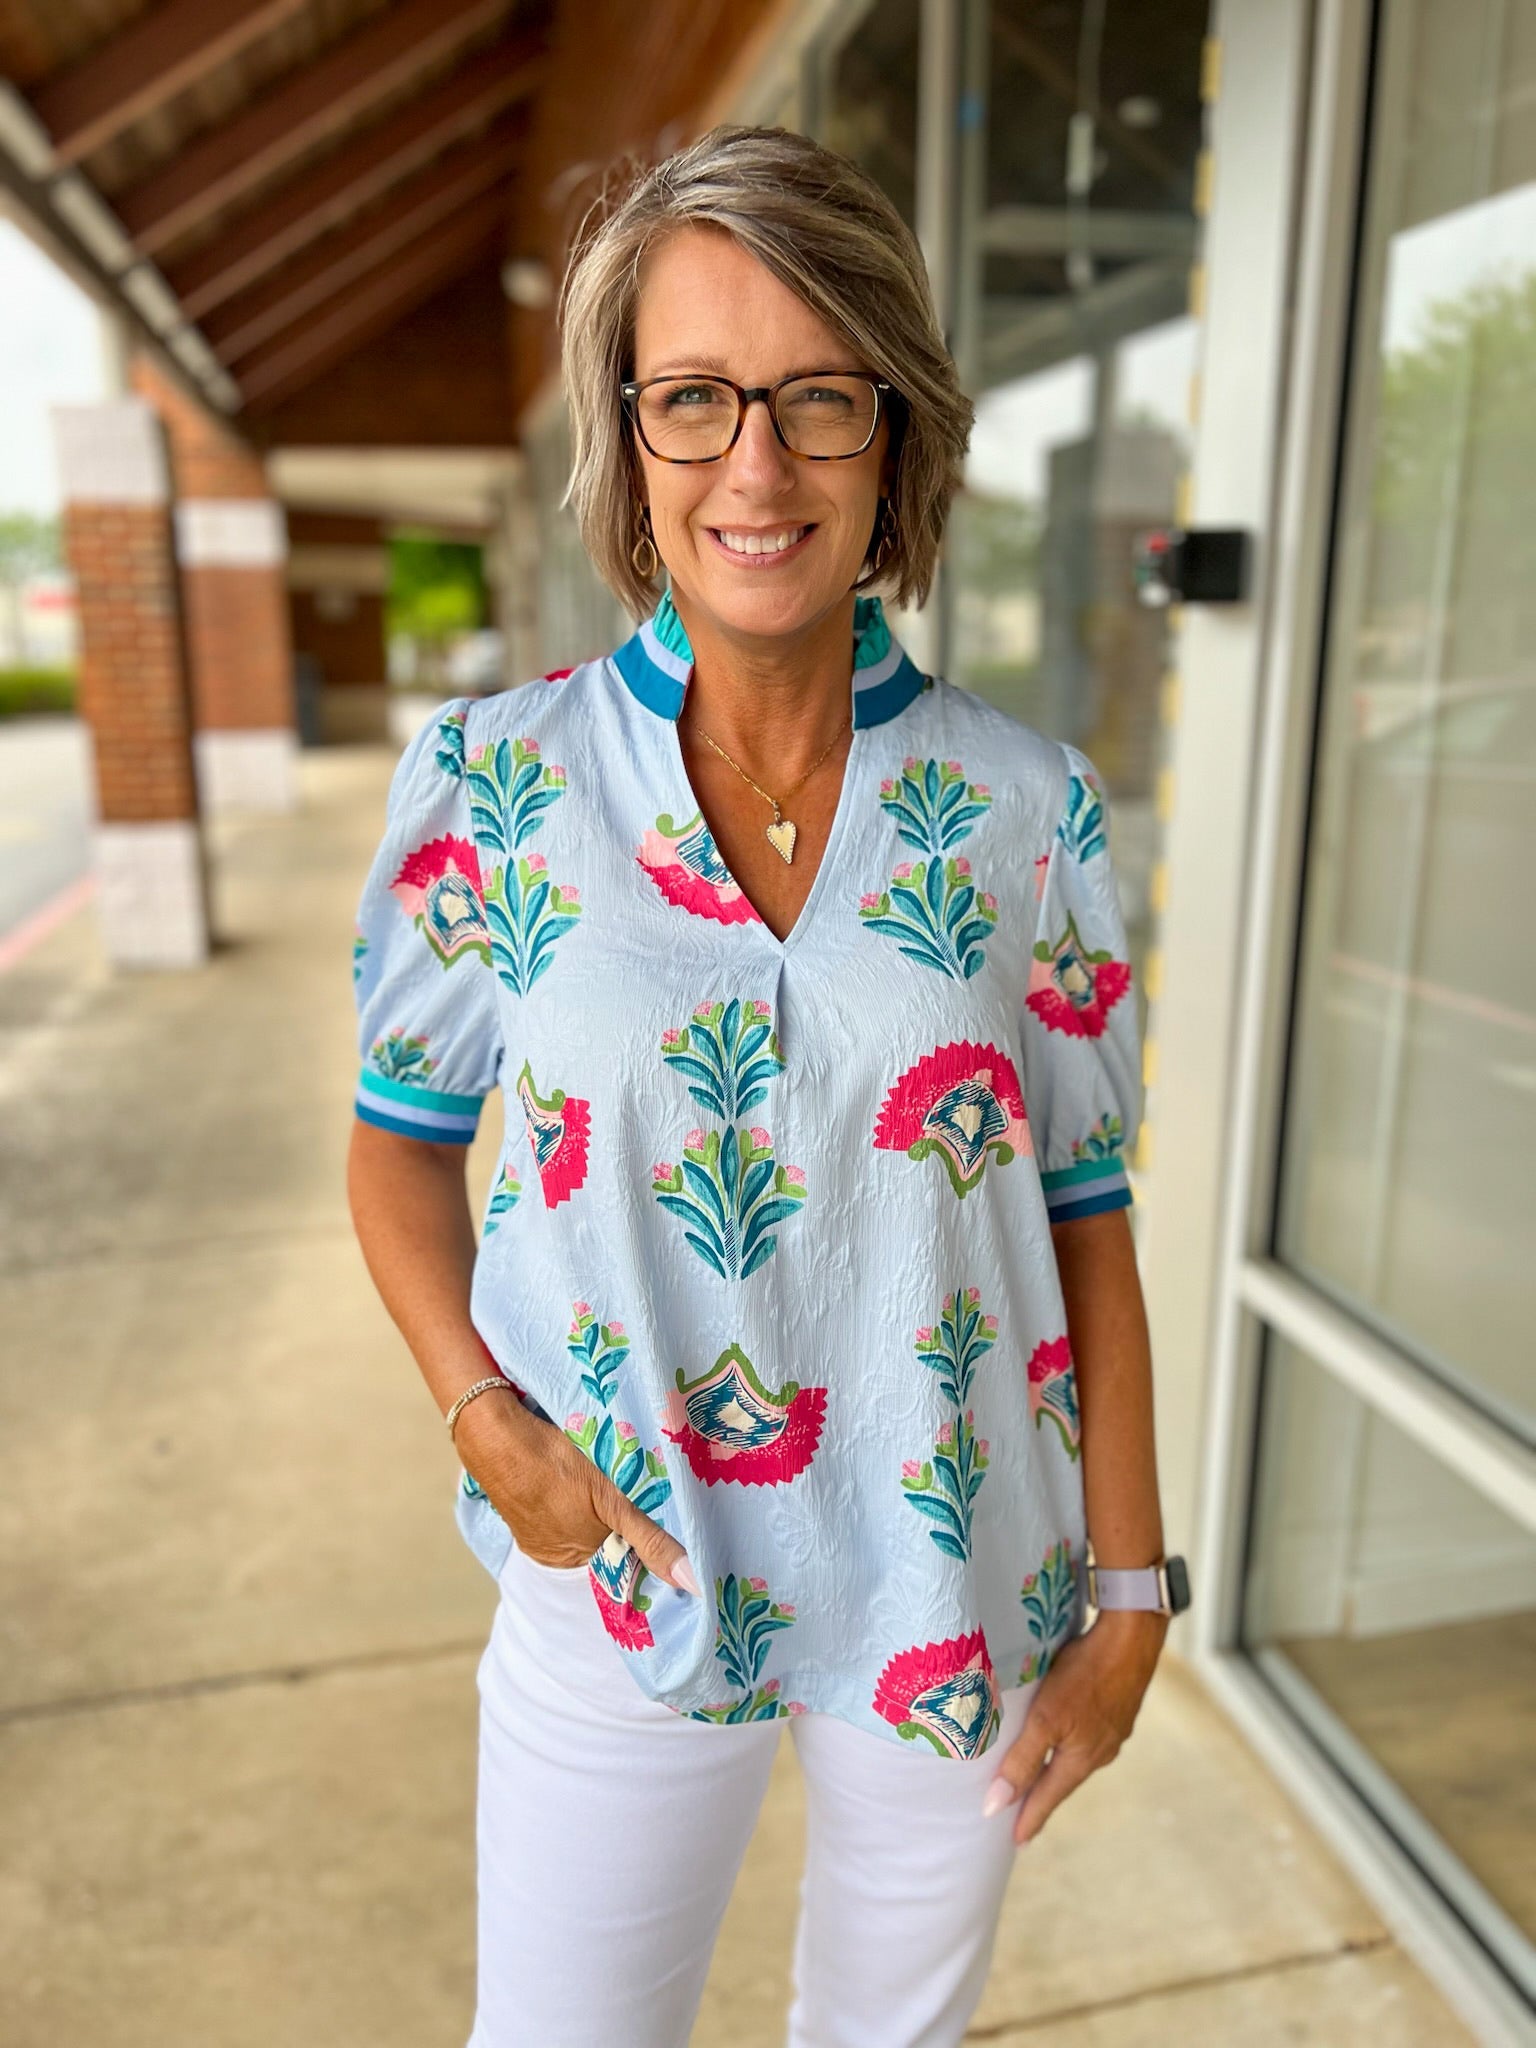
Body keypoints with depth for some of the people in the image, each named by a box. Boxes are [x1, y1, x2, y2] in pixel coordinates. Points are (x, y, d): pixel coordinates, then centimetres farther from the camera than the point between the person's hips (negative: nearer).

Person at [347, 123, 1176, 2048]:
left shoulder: (1028, 808, -9)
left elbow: (1084, 1212, -4)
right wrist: (489, 1422, -11)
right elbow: (402, 1137, 2)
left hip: (963, 1592, 1)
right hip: (623, 1584, 0)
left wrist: (1132, 1594, -1)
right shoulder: (494, 783, -10)